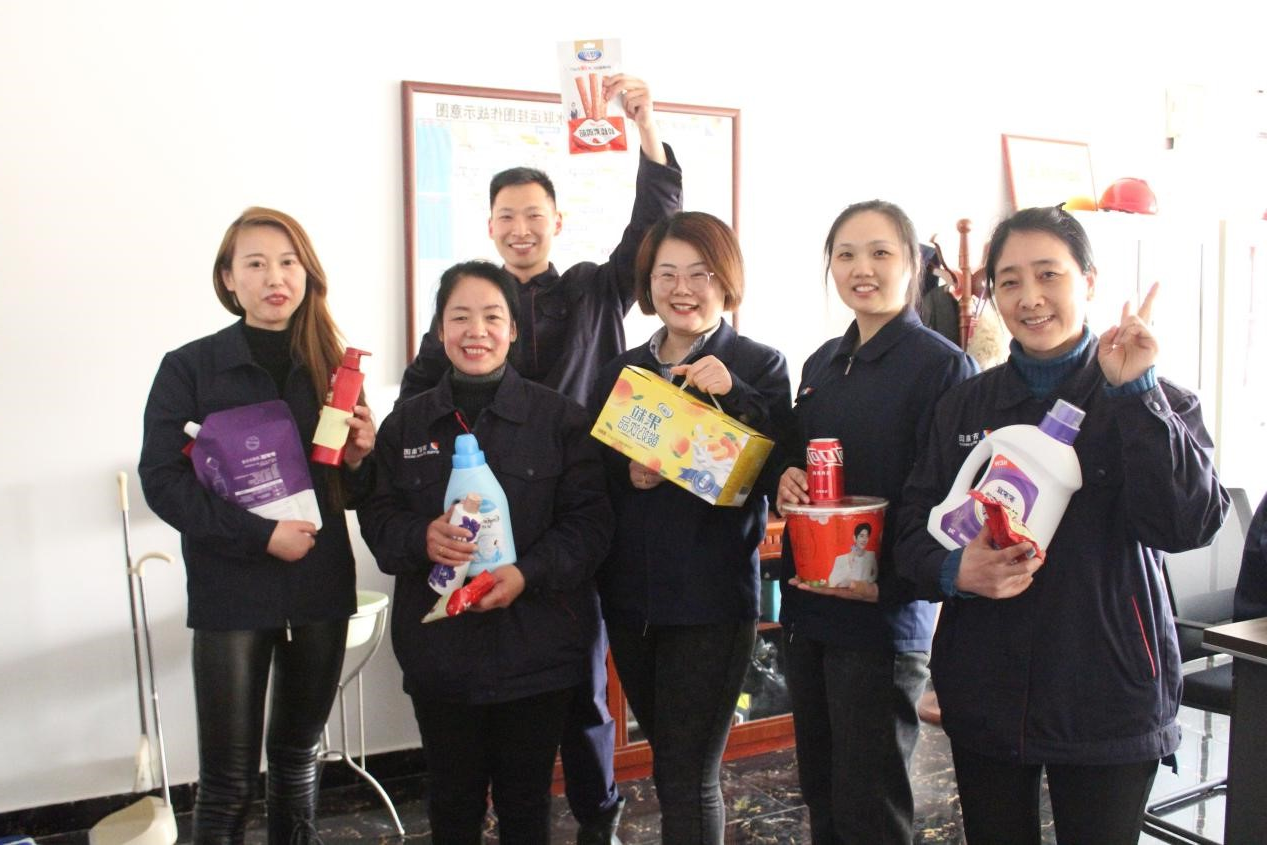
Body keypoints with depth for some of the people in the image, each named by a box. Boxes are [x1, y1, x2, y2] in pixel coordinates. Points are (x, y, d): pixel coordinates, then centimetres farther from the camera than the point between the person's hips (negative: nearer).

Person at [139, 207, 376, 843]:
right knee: (227, 782, 2)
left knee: (298, 758, 16)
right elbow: (162, 480, -9)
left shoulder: (332, 368, 7)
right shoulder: (189, 368, -2)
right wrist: (260, 534, -18)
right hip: (230, 594, -3)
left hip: (320, 590, 3)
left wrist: (360, 457, -10)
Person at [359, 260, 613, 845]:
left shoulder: (559, 417, -3)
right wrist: (422, 538, -16)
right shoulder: (407, 422, 6)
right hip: (440, 647, 2)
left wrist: (528, 574, -21)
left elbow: (589, 521, -6)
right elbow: (376, 516, 6)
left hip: (536, 648, -2)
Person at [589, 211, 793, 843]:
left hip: (713, 598, -5)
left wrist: (733, 394, -23)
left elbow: (775, 478, -13)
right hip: (629, 595, 5)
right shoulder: (620, 371, 10)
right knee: (670, 760, 19)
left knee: (687, 777, 0)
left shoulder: (759, 366, -4)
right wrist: (627, 473, -11)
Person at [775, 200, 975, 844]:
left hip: (884, 617, -6)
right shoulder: (822, 364, 12)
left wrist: (888, 584, -21)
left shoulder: (941, 365, -9)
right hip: (807, 607, 7)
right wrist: (786, 478, -2)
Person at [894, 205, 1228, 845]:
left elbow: (1188, 525, -17)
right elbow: (914, 526, 3)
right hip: (985, 691, 3)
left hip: (1106, 694, -2)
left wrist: (1133, 394, -21)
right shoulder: (964, 407, 6)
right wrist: (954, 571, -18)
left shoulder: (1153, 403, -2)